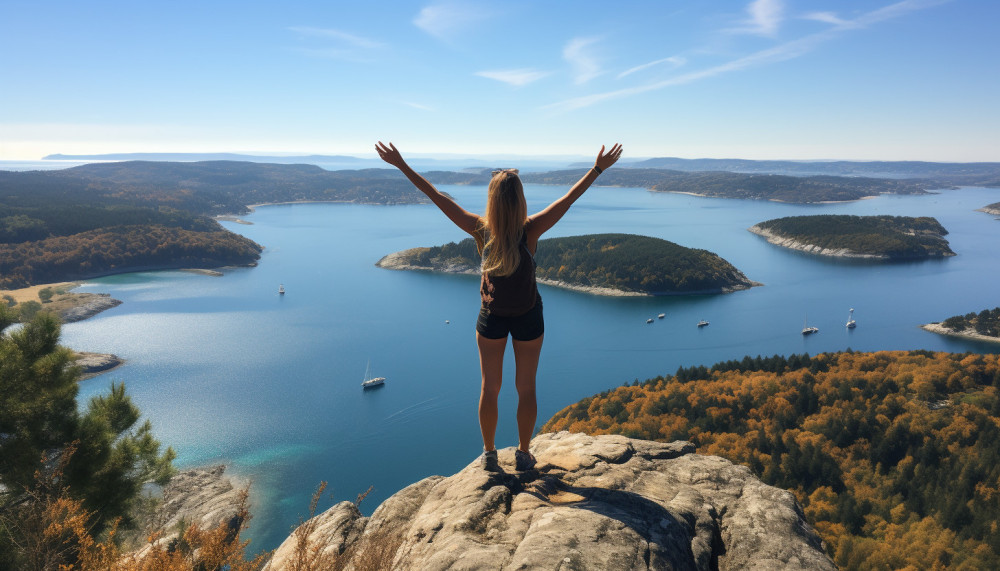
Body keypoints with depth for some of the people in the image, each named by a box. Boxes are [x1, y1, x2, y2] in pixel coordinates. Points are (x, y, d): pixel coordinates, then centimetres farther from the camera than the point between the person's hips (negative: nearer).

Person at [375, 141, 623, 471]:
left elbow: (436, 197, -18)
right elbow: (569, 198, -17)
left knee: (490, 388, 16)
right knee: (526, 388, 15)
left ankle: (489, 455, 29)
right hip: (528, 318, -1)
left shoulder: (480, 230, -21)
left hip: (491, 317, 1)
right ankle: (523, 455, 28)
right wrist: (598, 168, -7)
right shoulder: (530, 230, -24)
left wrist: (402, 165, -12)